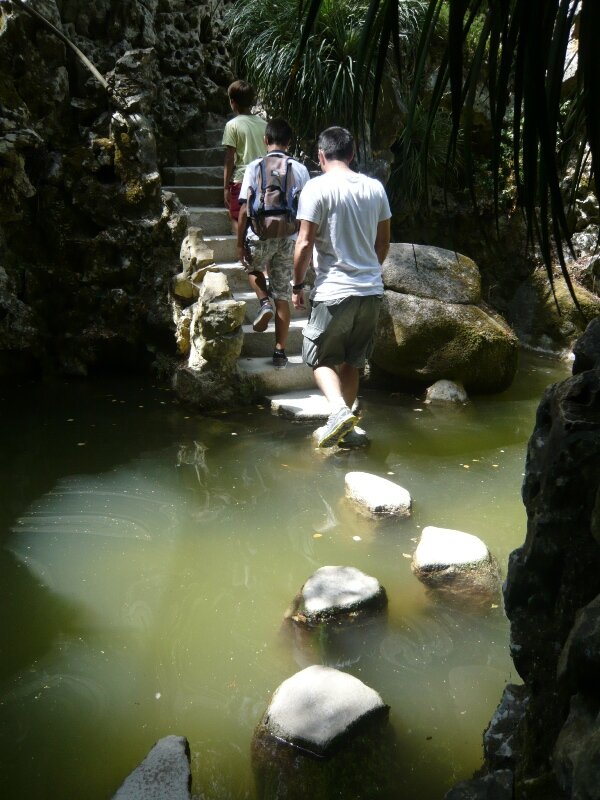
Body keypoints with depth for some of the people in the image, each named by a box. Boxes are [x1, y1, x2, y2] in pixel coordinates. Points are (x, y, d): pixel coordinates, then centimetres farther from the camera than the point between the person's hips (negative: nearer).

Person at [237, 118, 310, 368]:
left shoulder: (255, 167, -3)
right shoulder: (300, 170, 3)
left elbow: (244, 209, -6)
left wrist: (240, 243, 2)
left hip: (260, 236, -1)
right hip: (288, 239, 2)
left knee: (253, 268, 31)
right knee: (283, 298, 9)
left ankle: (264, 303, 5)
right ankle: (280, 351, 10)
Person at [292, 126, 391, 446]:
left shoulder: (317, 187, -9)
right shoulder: (375, 188, 7)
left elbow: (305, 243, -12)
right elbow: (383, 242, 13)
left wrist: (297, 285, -1)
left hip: (334, 291, -5)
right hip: (372, 290, 6)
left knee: (320, 358, 8)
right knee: (352, 362, 17)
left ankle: (339, 409, -15)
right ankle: (343, 426, 24)